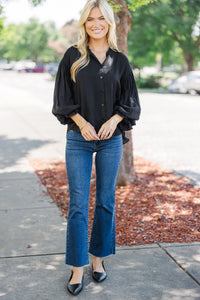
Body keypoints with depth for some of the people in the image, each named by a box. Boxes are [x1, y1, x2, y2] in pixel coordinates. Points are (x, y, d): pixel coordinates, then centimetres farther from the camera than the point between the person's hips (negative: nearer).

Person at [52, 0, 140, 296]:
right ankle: (78, 267, 8)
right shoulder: (73, 56, 2)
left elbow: (130, 101, 8)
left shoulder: (120, 60, 6)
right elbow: (63, 98, 1)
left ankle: (98, 257, 24)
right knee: (78, 204, -1)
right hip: (79, 139, -1)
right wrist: (82, 122, -12)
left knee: (106, 201, 8)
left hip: (111, 139, 2)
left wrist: (114, 120, -10)